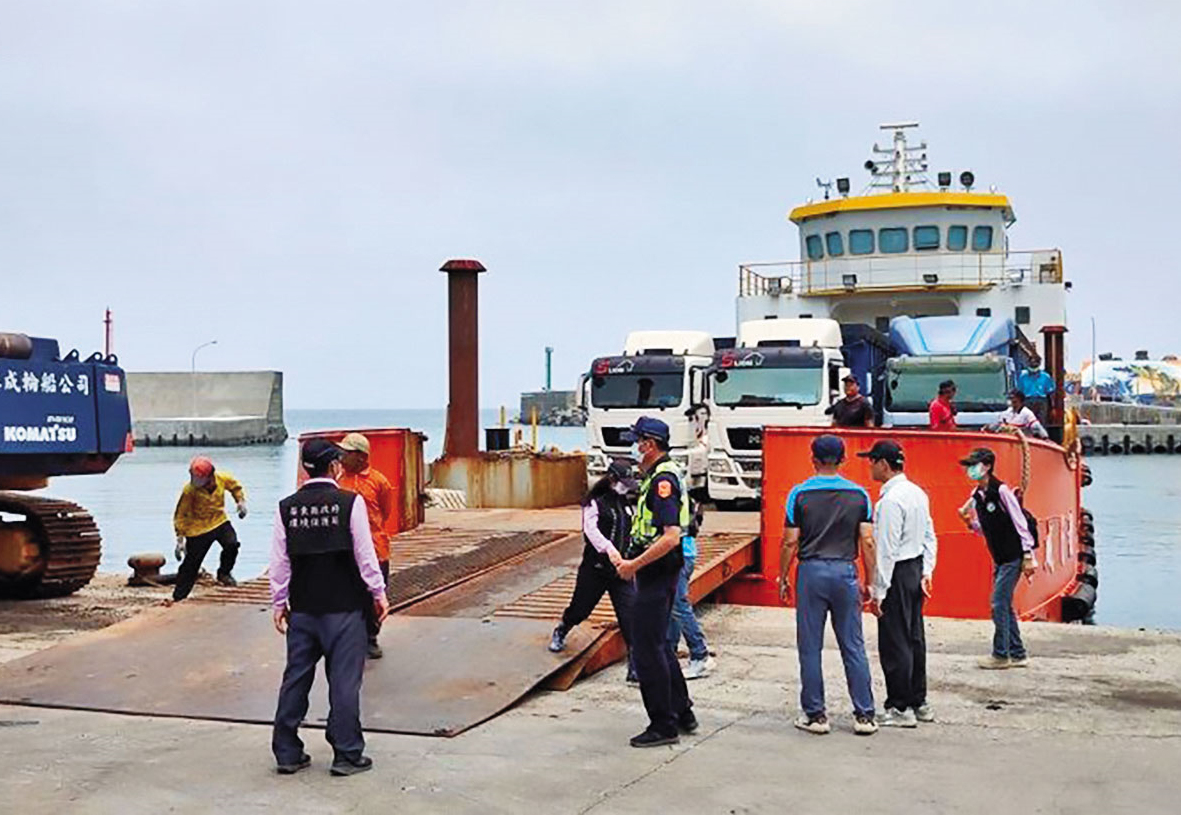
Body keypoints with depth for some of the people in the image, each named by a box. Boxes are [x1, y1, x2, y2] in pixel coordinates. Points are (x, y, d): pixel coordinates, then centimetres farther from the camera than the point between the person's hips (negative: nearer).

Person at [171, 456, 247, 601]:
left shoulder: (223, 479, -14)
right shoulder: (189, 490, -23)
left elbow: (236, 487, 12)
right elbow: (180, 515, -12)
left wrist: (241, 501, -2)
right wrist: (180, 538, -13)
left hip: (220, 522, 3)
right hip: (198, 528, -3)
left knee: (231, 545, -22)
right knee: (190, 565, 1)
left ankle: (224, 573, 7)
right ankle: (178, 597, 15)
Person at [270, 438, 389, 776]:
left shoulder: (287, 507, 2)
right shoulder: (350, 503, -9)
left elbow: (280, 561, 4)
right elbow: (365, 554, -7)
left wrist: (279, 602, 13)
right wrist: (378, 593, 4)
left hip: (302, 607, 4)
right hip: (344, 606, -4)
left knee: (296, 678, 11)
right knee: (344, 680, 2)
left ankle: (287, 752, 18)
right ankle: (347, 754, 6)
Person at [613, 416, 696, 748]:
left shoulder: (663, 480, -19)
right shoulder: (660, 477, 14)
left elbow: (671, 537, -27)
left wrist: (634, 565, -21)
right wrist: (629, 559, 14)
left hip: (656, 575, -11)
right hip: (656, 575, 11)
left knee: (647, 649, -4)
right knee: (658, 645, 19)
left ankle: (663, 726, 2)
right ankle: (682, 714, 28)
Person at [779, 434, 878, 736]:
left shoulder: (800, 494, -3)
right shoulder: (859, 495, 2)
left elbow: (790, 543, -3)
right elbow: (867, 542, 0)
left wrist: (783, 579, 7)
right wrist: (869, 583, 7)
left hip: (811, 572, -2)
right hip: (845, 572, 2)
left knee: (810, 647, 5)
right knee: (853, 647, 7)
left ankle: (814, 715, 9)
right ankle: (864, 715, 8)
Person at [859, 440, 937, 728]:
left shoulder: (890, 500, -20)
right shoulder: (918, 493, 9)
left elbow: (886, 550, -21)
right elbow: (930, 537, 13)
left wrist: (878, 591, -17)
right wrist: (927, 572, 14)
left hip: (897, 574, -10)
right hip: (916, 569, 10)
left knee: (894, 642, -1)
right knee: (913, 638, 16)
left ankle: (901, 709, 5)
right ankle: (918, 703, 24)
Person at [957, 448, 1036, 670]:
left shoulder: (1001, 490, -15)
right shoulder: (976, 495, 8)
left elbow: (1020, 523, -15)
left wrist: (1028, 556, -17)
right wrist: (969, 521, -4)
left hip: (1013, 557, -8)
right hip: (998, 558, 8)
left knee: (999, 605, -7)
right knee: (1005, 606, 12)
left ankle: (1001, 655, 3)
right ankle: (1018, 654, 21)